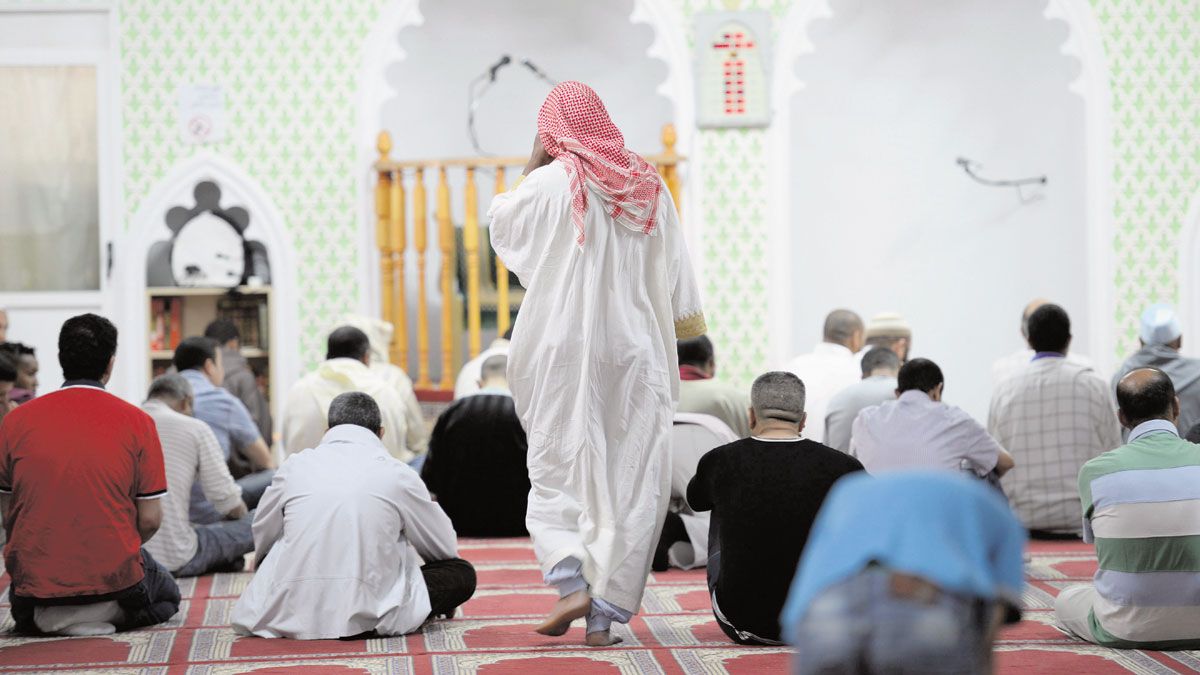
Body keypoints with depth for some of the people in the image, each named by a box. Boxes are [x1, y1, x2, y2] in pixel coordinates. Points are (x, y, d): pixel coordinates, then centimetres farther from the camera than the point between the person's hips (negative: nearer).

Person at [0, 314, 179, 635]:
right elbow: (150, 519, -6)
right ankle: (108, 615, -1)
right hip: (115, 580, -3)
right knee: (168, 595, 30)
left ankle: (46, 618, 4)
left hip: (36, 583, 3)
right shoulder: (136, 421, -6)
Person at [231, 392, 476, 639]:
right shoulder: (398, 473, 4)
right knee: (463, 574, 12)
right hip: (369, 616, -5)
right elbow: (443, 547, 17)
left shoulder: (295, 466, 10)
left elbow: (263, 539, 24)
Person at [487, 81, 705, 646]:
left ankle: (572, 581, -14)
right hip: (634, 352, 3)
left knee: (556, 471, 7)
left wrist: (533, 160, 12)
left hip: (562, 354, -3)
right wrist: (685, 330, 19)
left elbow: (500, 224, 12)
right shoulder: (650, 188, 6)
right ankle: (606, 613, 2)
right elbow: (677, 280, 8)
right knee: (630, 480, 4)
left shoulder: (549, 184, -7)